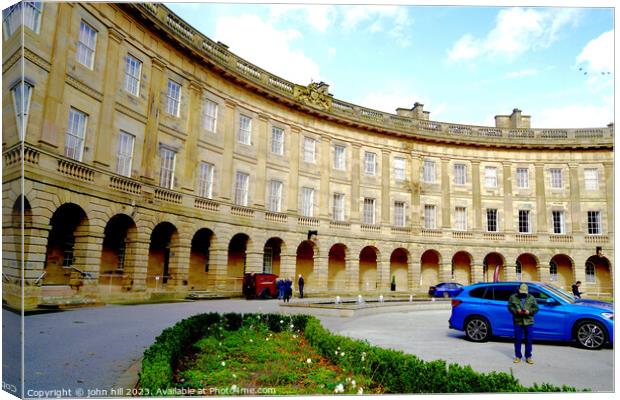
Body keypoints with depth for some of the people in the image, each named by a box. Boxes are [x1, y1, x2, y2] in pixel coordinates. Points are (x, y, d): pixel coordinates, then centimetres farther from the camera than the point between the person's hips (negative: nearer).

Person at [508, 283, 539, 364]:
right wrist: (516, 310, -16)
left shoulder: (531, 298, 9)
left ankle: (528, 357, 15)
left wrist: (529, 311, -13)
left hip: (528, 322, 1)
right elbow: (510, 307, 3)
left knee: (528, 340, 4)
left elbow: (536, 308, 5)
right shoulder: (513, 297, 5)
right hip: (517, 322, -1)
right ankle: (518, 356, 12)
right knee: (518, 339, 2)